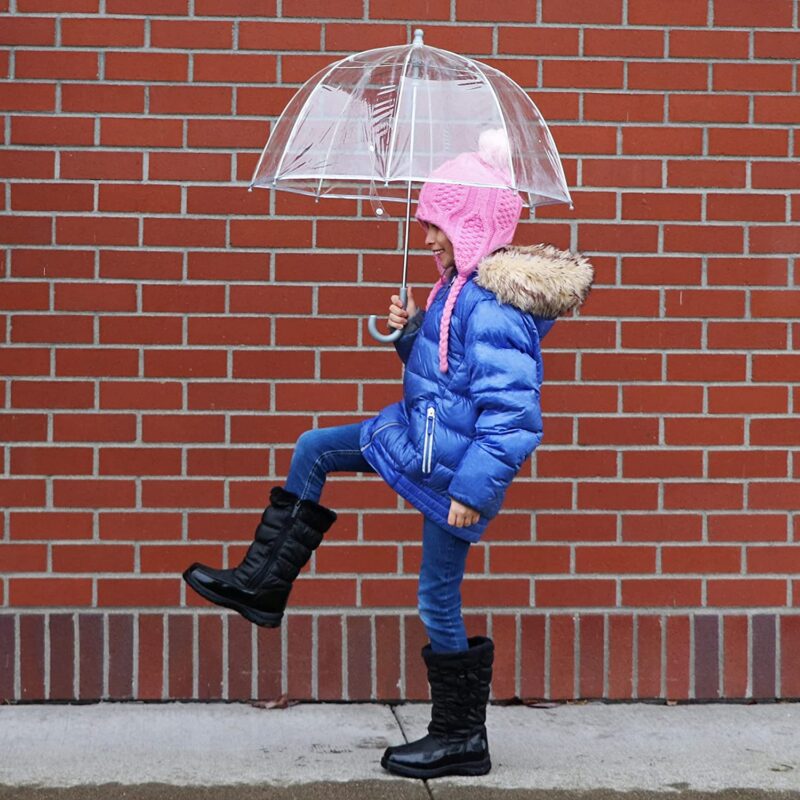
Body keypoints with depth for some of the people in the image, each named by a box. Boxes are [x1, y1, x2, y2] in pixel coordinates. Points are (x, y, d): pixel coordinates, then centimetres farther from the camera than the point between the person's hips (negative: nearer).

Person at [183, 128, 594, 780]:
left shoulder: (492, 305, -24)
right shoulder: (461, 286, 6)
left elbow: (508, 409, -28)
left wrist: (474, 486, -27)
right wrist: (411, 331, 1)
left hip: (453, 467, -10)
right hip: (418, 436, 10)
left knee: (438, 602, 0)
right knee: (313, 449, 16)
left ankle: (461, 739, 15)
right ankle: (262, 586, 24)